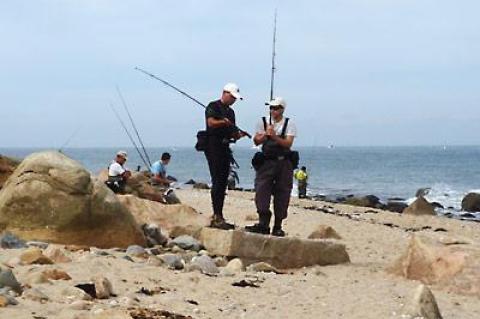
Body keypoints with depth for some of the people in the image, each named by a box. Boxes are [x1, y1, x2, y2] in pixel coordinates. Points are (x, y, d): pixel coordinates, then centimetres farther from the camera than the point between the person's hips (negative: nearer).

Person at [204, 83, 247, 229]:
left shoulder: (230, 112, 21)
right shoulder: (213, 106, -2)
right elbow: (211, 122, -18)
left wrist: (238, 134, 1)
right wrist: (224, 122, -26)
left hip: (225, 148, 8)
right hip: (213, 147, -8)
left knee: (222, 184, 7)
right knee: (217, 182, -12)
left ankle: (217, 217, 10)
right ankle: (217, 217, -16)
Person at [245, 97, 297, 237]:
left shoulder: (289, 124, 1)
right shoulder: (263, 122, 7)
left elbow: (288, 143, -11)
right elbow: (257, 141, 0)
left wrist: (274, 136, -23)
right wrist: (265, 134, -17)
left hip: (283, 163, -1)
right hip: (266, 161, 1)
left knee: (282, 194, 1)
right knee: (261, 190, -15)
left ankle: (277, 226, 8)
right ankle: (263, 223, -18)